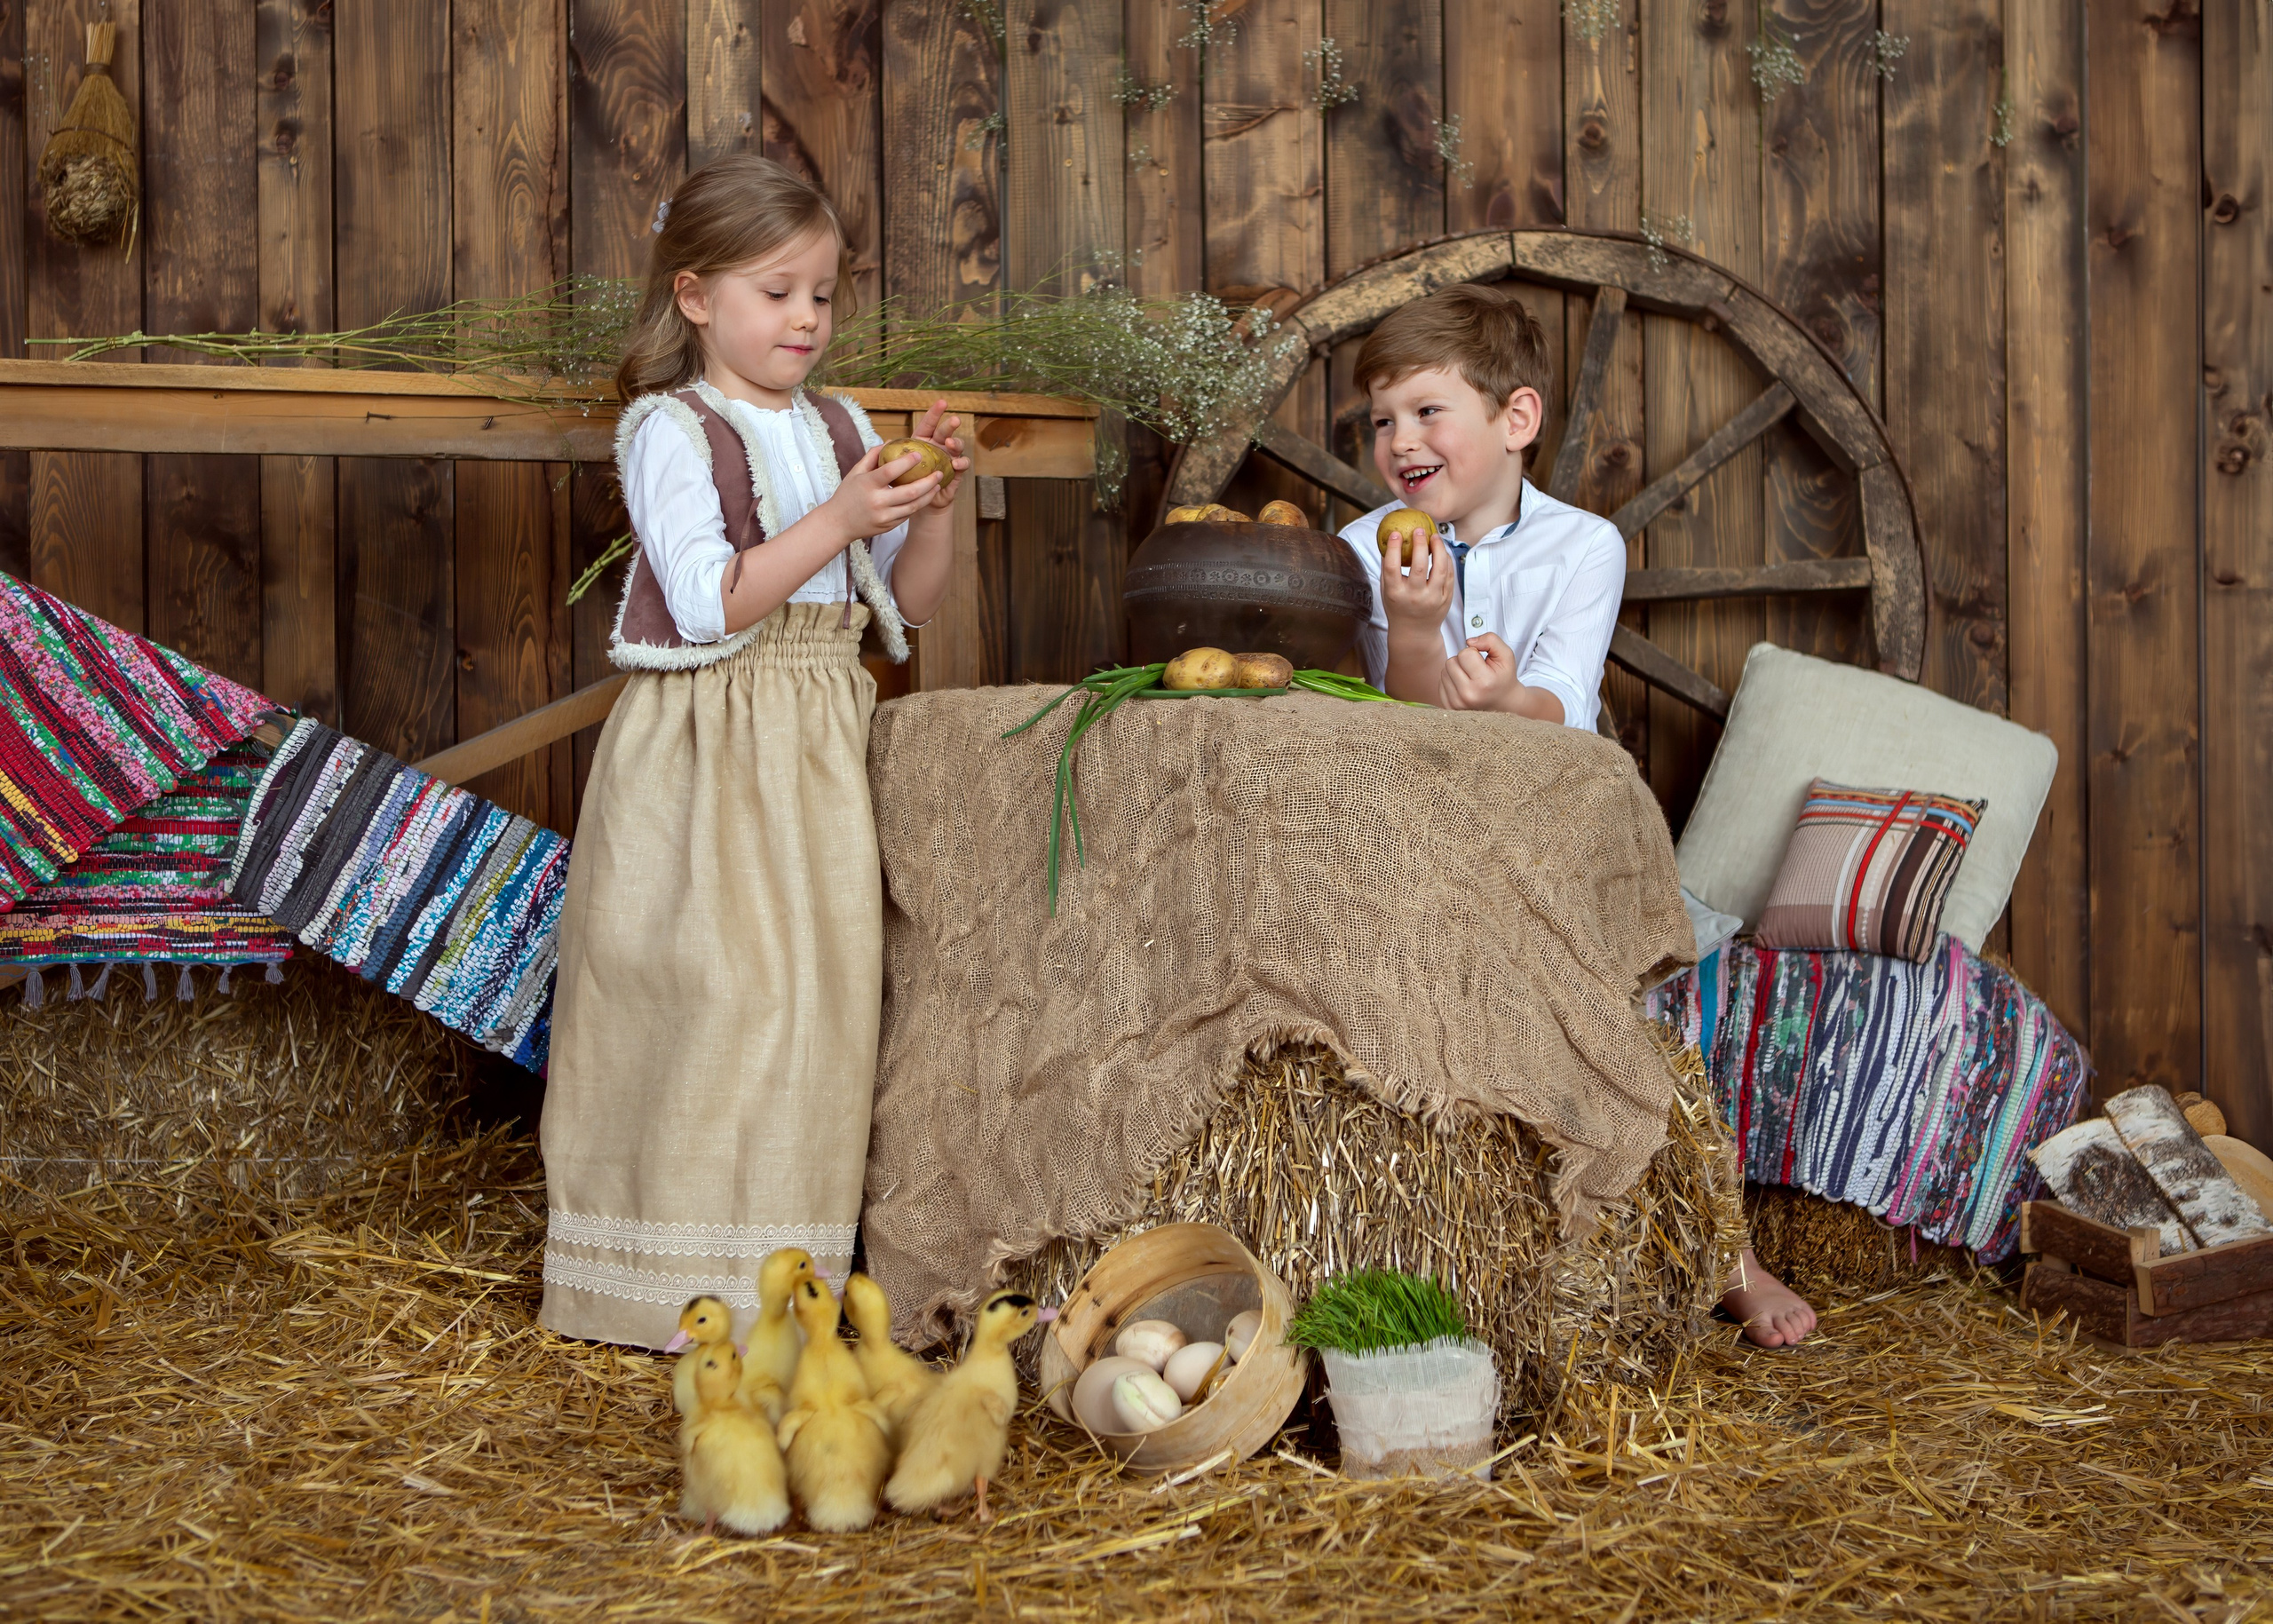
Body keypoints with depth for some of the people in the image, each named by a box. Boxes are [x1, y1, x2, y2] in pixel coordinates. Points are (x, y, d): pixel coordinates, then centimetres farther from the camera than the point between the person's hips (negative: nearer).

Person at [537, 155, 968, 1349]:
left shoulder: (840, 430, 14)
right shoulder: (669, 430, -5)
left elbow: (906, 603, 14)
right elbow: (711, 601, -18)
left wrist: (931, 509, -4)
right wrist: (842, 519, -22)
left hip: (817, 753, 6)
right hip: (704, 750, -6)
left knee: (819, 983, 5)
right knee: (712, 988, -9)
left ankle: (788, 1271, 14)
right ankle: (689, 1282, 0)